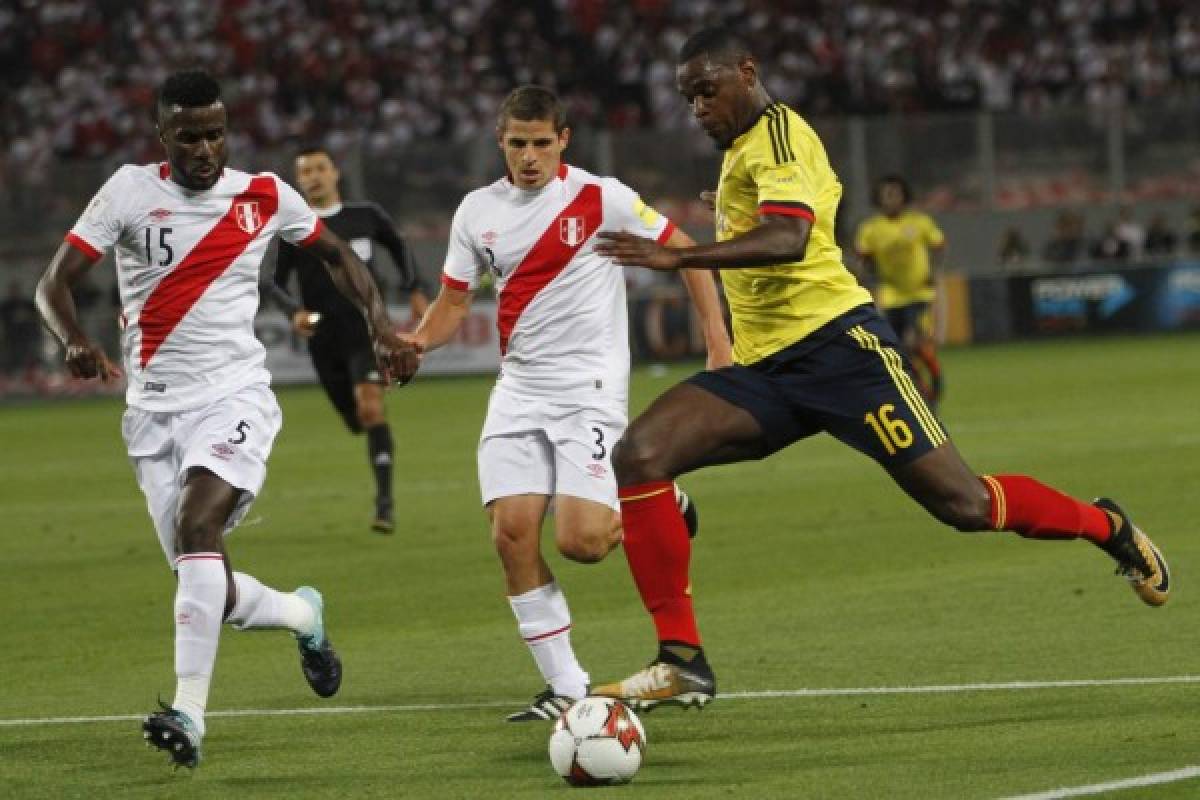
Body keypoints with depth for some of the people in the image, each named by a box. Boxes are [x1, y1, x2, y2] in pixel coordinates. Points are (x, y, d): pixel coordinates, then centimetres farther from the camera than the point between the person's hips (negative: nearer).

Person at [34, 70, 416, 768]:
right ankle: (304, 614, 36)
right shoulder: (130, 192, -3)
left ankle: (190, 715, -34)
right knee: (215, 596, 2)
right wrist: (77, 342, -28)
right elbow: (55, 283, -7)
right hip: (155, 409, 2)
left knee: (197, 526, -29)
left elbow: (336, 252, 20)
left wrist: (381, 323, 6)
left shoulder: (265, 197, 2)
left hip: (234, 396, -2)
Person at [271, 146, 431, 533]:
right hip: (324, 338, 2)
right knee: (360, 420, 8)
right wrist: (293, 311, -12)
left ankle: (385, 502, -29)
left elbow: (398, 246, 23)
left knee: (370, 405, -24)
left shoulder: (366, 216, 5)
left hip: (366, 328, -2)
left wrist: (415, 291, 12)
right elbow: (276, 282, 7)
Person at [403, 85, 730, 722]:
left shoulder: (599, 197, -5)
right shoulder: (479, 211, 8)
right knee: (512, 534, -11)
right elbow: (453, 301, 14)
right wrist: (415, 341, -7)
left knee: (580, 541, -18)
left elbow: (683, 251, 4)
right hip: (518, 392, 5)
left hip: (590, 389, -4)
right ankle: (565, 688, -1)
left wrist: (717, 336, -3)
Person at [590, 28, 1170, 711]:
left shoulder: (776, 133, -9)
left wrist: (676, 257, -36)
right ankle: (682, 662, -16)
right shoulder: (746, 148, 21)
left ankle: (1107, 526, 23)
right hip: (764, 371, 9)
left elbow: (789, 238, -27)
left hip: (835, 343, -9)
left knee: (962, 502, -7)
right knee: (639, 455, -14)